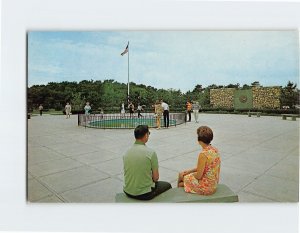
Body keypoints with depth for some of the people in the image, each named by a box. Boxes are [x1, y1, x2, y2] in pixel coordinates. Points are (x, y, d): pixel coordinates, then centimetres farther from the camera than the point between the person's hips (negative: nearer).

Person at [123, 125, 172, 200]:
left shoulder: (126, 153, -3)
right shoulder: (151, 152, -18)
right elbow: (156, 177, -10)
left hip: (128, 192, 5)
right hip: (144, 193, -5)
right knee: (167, 185, 23)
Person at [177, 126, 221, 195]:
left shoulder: (203, 154, -29)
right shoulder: (215, 150, -3)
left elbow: (198, 176, -21)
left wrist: (190, 173, 0)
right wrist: (190, 171, 9)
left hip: (205, 187, -8)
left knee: (182, 176, 13)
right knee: (181, 173, 18)